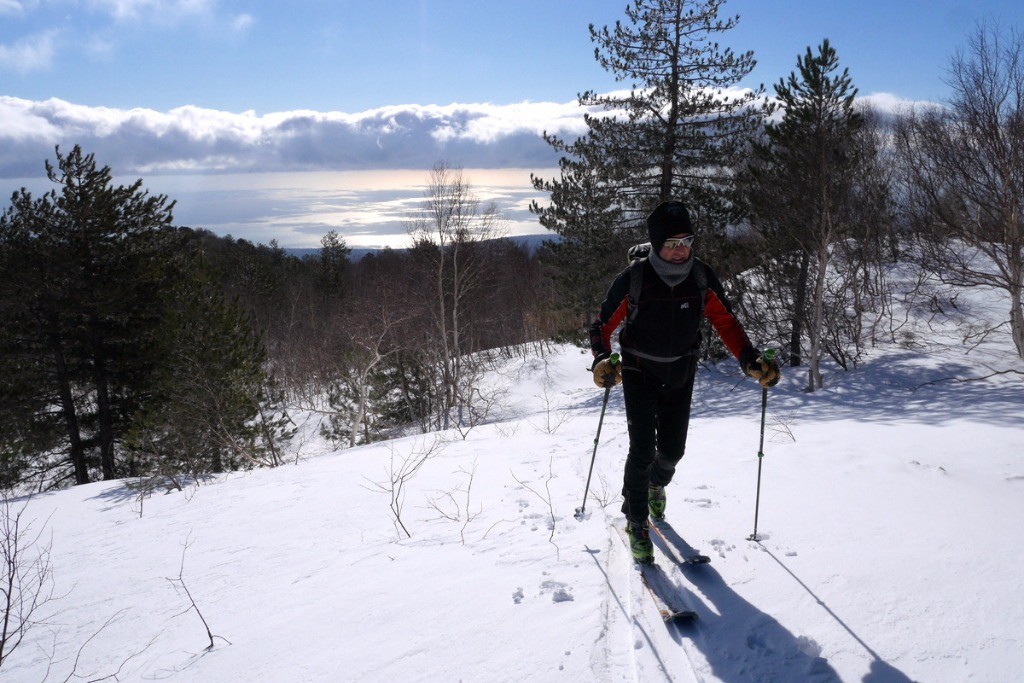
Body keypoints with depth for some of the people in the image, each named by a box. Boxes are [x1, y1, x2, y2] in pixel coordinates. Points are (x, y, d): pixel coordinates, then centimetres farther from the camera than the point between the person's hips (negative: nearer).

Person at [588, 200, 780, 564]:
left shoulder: (702, 277, -11)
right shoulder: (633, 279, -19)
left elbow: (726, 322, -1)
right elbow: (603, 325, -10)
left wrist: (751, 361, -13)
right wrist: (602, 360, -28)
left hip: (680, 376, 3)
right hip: (639, 374, -3)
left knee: (672, 450, 9)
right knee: (642, 450, -9)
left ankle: (657, 483, 46)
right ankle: (636, 523, 10)